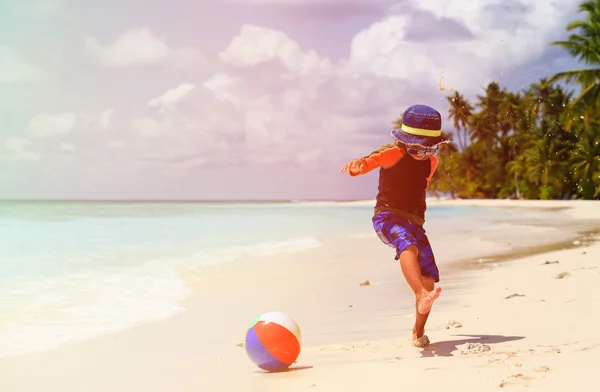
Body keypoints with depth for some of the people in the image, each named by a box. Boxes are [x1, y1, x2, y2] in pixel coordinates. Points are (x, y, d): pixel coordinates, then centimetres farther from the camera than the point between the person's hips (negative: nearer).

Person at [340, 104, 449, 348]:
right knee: (408, 245, -39)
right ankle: (421, 297, -57)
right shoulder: (394, 153, -6)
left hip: (414, 223, 6)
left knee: (430, 279, -1)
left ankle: (418, 333, 16)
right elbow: (375, 159, -26)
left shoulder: (431, 162, 13)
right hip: (388, 216, -6)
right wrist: (360, 165, -48)